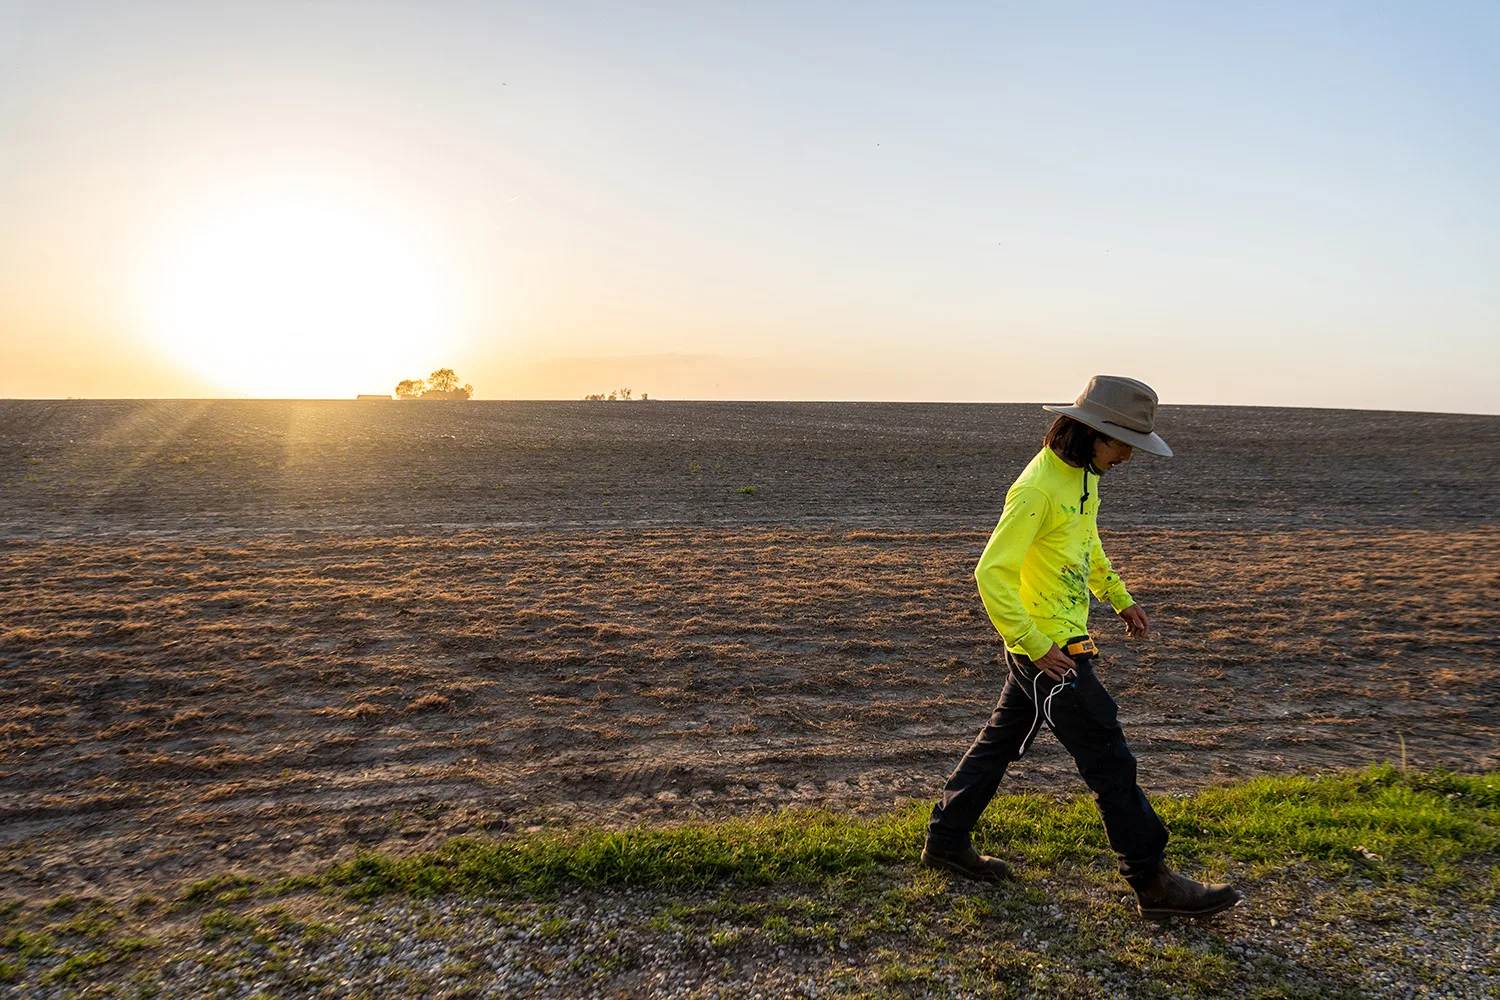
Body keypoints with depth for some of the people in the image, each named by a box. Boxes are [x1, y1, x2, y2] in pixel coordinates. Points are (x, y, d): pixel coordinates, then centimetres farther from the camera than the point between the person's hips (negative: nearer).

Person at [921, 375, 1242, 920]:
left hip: (1058, 641, 10)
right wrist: (1035, 644, -25)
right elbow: (992, 572, -25)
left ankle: (946, 840, 30)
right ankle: (1152, 881, 12)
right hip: (1046, 647, -10)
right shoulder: (1037, 489, -23)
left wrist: (1120, 597, 23)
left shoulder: (1083, 474, 7)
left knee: (1002, 740, 17)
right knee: (1108, 758, -1)